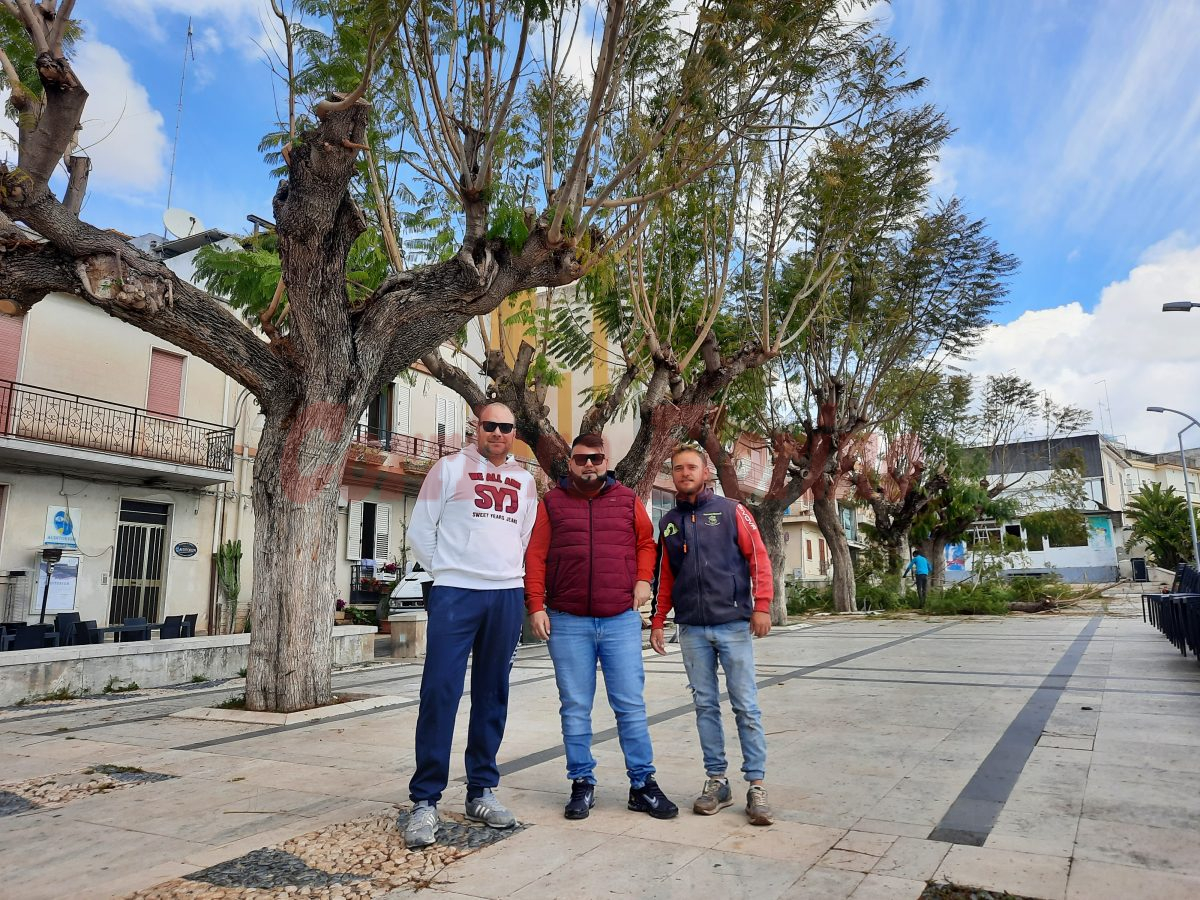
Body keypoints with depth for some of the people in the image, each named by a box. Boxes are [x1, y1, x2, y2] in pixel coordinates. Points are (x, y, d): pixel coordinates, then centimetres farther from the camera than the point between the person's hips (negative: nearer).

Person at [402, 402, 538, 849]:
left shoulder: (525, 481, 15)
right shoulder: (448, 468, 2)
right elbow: (420, 531, 3)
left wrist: (508, 575, 11)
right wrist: (446, 571, 4)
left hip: (507, 597, 4)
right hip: (455, 594, -4)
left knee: (492, 695, 9)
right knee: (440, 692, -7)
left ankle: (481, 791, 21)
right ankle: (425, 801, 2)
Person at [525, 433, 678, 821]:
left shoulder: (627, 500, 8)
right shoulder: (551, 503, 5)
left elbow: (646, 542, 17)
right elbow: (535, 556, 2)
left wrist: (643, 579, 1)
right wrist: (536, 606, -5)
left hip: (622, 619, 1)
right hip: (567, 622, 0)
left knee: (631, 706, 5)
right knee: (575, 708, 7)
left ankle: (643, 784, 17)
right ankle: (582, 784, 21)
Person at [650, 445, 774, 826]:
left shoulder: (731, 511, 1)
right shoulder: (668, 522, 12)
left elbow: (758, 557, -3)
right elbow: (664, 576, 16)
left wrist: (761, 605, -11)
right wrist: (658, 620, 12)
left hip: (733, 623, -3)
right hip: (692, 629, 3)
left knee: (746, 706, 0)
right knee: (705, 705, 9)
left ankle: (756, 785, 9)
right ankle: (716, 780, 19)